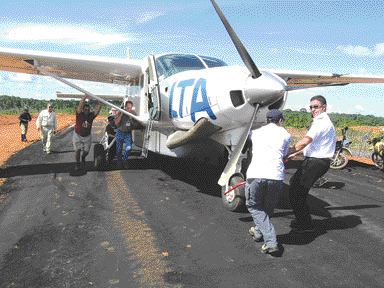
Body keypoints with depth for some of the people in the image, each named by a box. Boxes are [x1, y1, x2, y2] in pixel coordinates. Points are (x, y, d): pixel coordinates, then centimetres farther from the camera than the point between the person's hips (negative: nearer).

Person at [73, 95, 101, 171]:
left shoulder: (91, 115, -11)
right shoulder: (79, 114, -19)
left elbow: (97, 110, -24)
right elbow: (80, 106, -34)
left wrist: (99, 104, -40)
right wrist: (85, 97, -43)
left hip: (87, 136, 3)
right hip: (77, 135, -2)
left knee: (86, 151, 8)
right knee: (77, 150, -5)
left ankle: (83, 158, 41)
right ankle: (77, 164, 17)